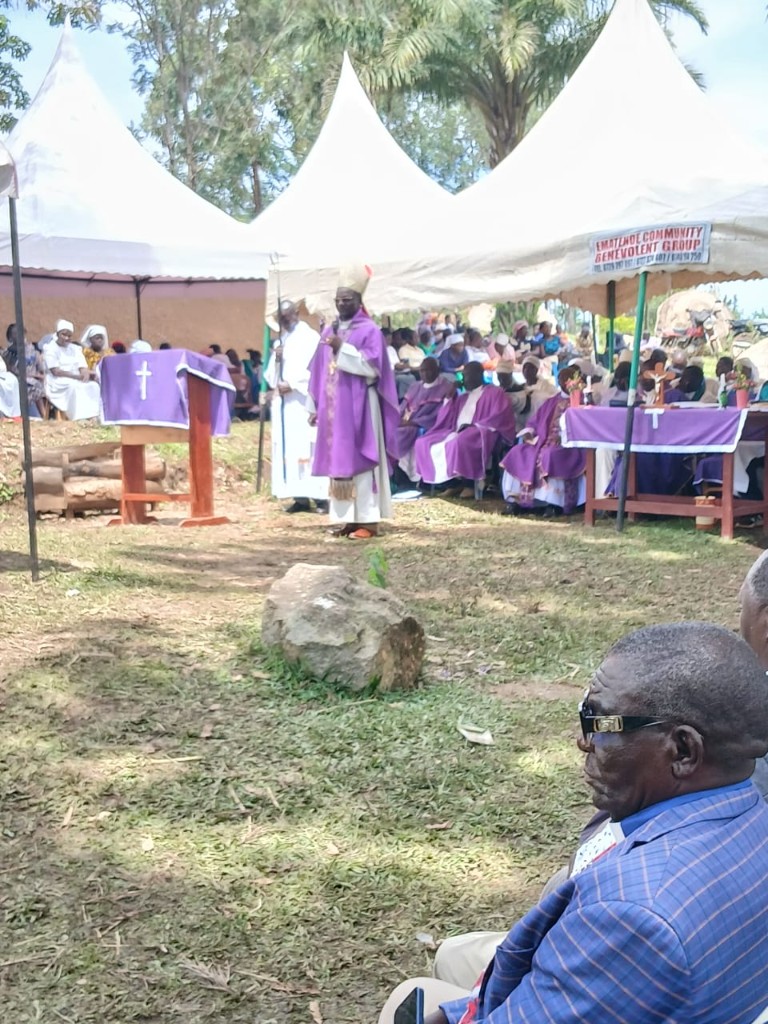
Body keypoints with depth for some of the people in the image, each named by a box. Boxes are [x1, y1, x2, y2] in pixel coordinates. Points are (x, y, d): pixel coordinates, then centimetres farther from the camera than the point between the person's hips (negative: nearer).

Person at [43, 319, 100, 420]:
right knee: (74, 386, -36)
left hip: (77, 381, 5)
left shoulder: (76, 349, 17)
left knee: (93, 385, -24)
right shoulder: (50, 349, 0)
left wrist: (85, 375, -19)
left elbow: (83, 368, 6)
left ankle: (91, 417, -36)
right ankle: (79, 419, -44)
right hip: (57, 383, -5)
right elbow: (56, 371, -12)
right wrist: (76, 376, -20)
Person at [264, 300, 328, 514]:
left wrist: (292, 384, -16)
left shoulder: (310, 337, -1)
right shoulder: (280, 340, 20)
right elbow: (270, 374, 15)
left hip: (303, 401, -7)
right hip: (282, 402, 7)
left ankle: (320, 496, -11)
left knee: (307, 447, -11)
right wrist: (275, 359, -5)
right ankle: (300, 496, 4)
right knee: (288, 449, 2)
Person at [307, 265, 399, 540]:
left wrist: (343, 349, -20)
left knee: (359, 460, -6)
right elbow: (319, 371, 15)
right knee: (338, 461, 6)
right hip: (333, 407, 6)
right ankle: (345, 517, 11)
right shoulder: (329, 332, 15)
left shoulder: (370, 331, -4)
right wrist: (315, 405, 11)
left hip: (358, 407, -6)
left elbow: (373, 367, -15)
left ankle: (367, 520, -4)